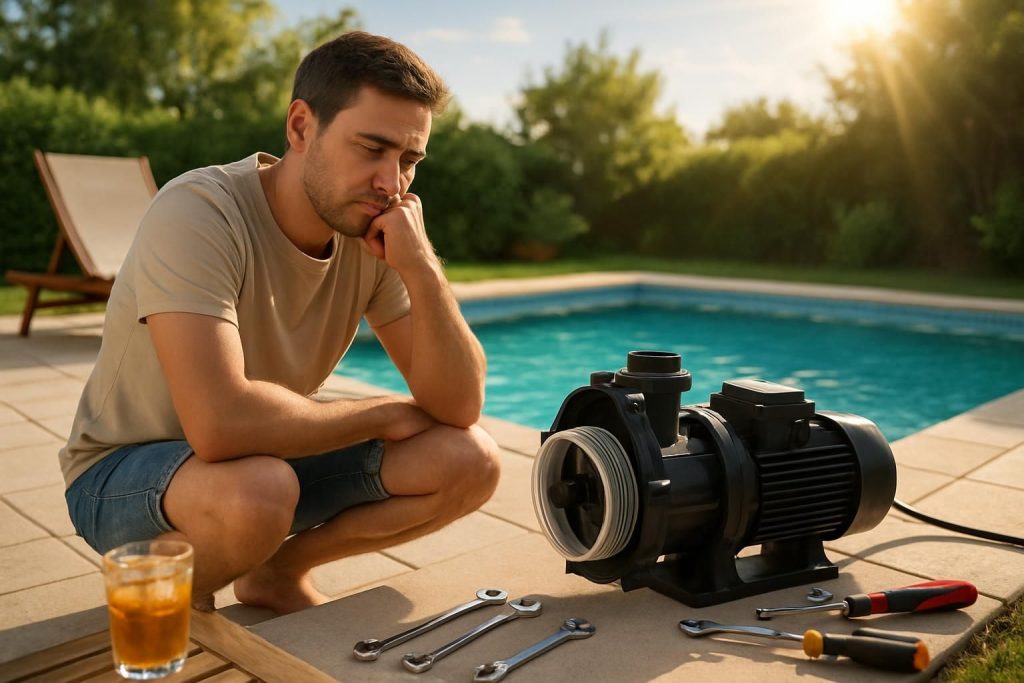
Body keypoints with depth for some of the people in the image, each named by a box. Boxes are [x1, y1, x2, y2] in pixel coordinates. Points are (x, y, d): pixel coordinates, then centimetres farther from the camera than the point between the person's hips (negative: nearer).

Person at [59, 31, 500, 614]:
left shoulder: (375, 234, -10)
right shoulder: (200, 212, -26)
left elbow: (460, 407, -14)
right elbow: (221, 422, -39)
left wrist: (421, 268, -29)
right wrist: (384, 415, -23)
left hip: (275, 457, 5)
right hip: (125, 472, -5)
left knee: (471, 461, -11)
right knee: (257, 489, -39)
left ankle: (276, 575, 8)